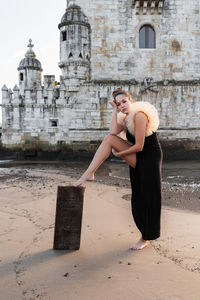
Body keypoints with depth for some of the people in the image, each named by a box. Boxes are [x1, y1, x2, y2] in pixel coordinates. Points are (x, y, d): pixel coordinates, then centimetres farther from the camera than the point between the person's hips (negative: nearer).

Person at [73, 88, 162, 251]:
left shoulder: (139, 115, -17)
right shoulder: (126, 118, 10)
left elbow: (139, 146, -20)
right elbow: (114, 132, -10)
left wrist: (119, 153, -7)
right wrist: (115, 110, -6)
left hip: (149, 158, -8)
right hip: (137, 160, 8)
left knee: (147, 198, 0)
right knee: (109, 138, -10)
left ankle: (146, 238, 17)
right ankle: (89, 173, -11)